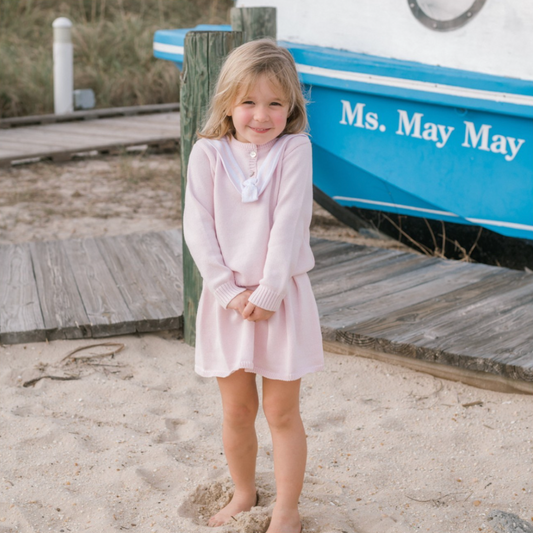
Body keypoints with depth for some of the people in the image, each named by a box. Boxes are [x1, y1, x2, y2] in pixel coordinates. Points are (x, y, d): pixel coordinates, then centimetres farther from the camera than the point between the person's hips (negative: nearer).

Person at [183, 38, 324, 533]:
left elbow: (289, 224, -13)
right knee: (236, 410, 14)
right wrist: (230, 293, -13)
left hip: (280, 297, -2)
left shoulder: (294, 149, -8)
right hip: (226, 297, 2)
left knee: (282, 412, 7)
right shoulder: (208, 153, -3)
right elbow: (197, 228, -7)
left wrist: (266, 294, -17)